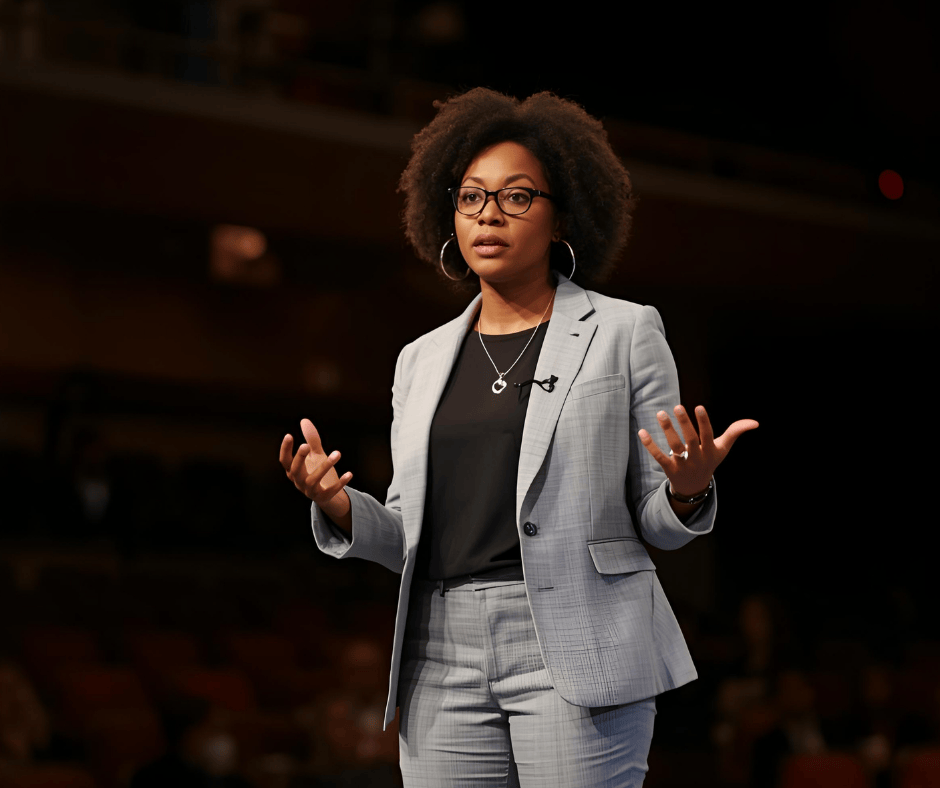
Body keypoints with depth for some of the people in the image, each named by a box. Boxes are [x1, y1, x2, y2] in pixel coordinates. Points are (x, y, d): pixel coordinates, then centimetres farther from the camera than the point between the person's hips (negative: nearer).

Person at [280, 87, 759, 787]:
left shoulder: (625, 332, 5)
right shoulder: (423, 360, 16)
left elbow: (659, 525, 5)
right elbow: (409, 538, 16)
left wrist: (688, 489, -17)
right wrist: (339, 506, -3)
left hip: (576, 651, -4)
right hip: (444, 661, 4)